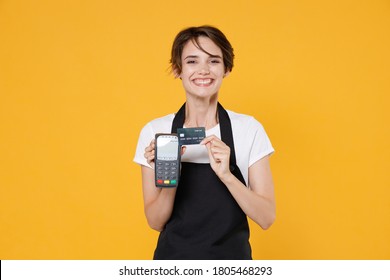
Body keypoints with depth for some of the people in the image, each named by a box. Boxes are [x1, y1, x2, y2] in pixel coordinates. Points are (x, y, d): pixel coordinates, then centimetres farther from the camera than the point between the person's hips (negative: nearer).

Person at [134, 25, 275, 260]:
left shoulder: (249, 129, -9)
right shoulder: (155, 132, -7)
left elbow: (266, 218, -11)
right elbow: (155, 221, -5)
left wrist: (226, 175, -25)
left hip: (232, 257, 0)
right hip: (173, 257, 0)